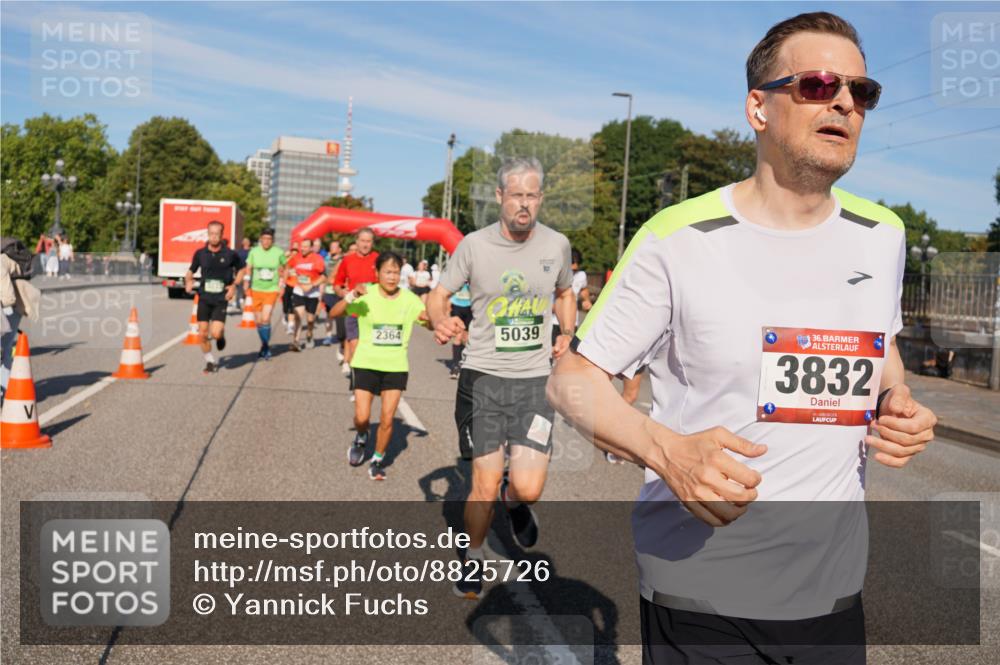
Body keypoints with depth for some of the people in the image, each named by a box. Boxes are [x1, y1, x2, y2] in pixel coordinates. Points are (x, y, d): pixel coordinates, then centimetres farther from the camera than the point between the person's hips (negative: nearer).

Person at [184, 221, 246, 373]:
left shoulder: (230, 254, -5)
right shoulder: (200, 253, 0)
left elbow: (242, 268, 11)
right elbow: (191, 270, 15)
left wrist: (234, 285, -1)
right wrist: (188, 280, -5)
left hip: (221, 299, -2)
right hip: (204, 298, 2)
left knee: (216, 334, -14)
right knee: (203, 334, 1)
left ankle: (221, 335, 23)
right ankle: (210, 362, 22)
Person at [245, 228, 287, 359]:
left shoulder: (279, 253, -5)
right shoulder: (253, 252, -2)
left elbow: (282, 270, 9)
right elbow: (248, 268, 6)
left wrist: (281, 286, 8)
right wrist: (246, 284, -4)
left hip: (271, 290, -3)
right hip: (256, 290, 3)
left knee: (265, 319, -16)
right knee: (259, 321, 10)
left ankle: (266, 347, -1)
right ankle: (264, 345, 30)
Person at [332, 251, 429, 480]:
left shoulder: (409, 299, -3)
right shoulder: (366, 295, -9)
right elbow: (334, 313, -15)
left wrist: (429, 319, -27)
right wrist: (351, 297, -33)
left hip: (396, 367, 1)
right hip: (366, 364, -1)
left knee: (387, 419, 0)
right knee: (362, 417, -2)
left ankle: (378, 460, 22)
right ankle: (361, 439, 33)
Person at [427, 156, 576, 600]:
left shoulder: (557, 244, 2)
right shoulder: (474, 245, -4)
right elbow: (438, 296, 2)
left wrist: (567, 334, 4)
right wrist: (441, 321, -21)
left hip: (535, 379, 1)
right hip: (482, 377, -1)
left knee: (528, 489, -9)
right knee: (484, 484, 4)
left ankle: (514, 499, 30)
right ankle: (471, 559, 32)